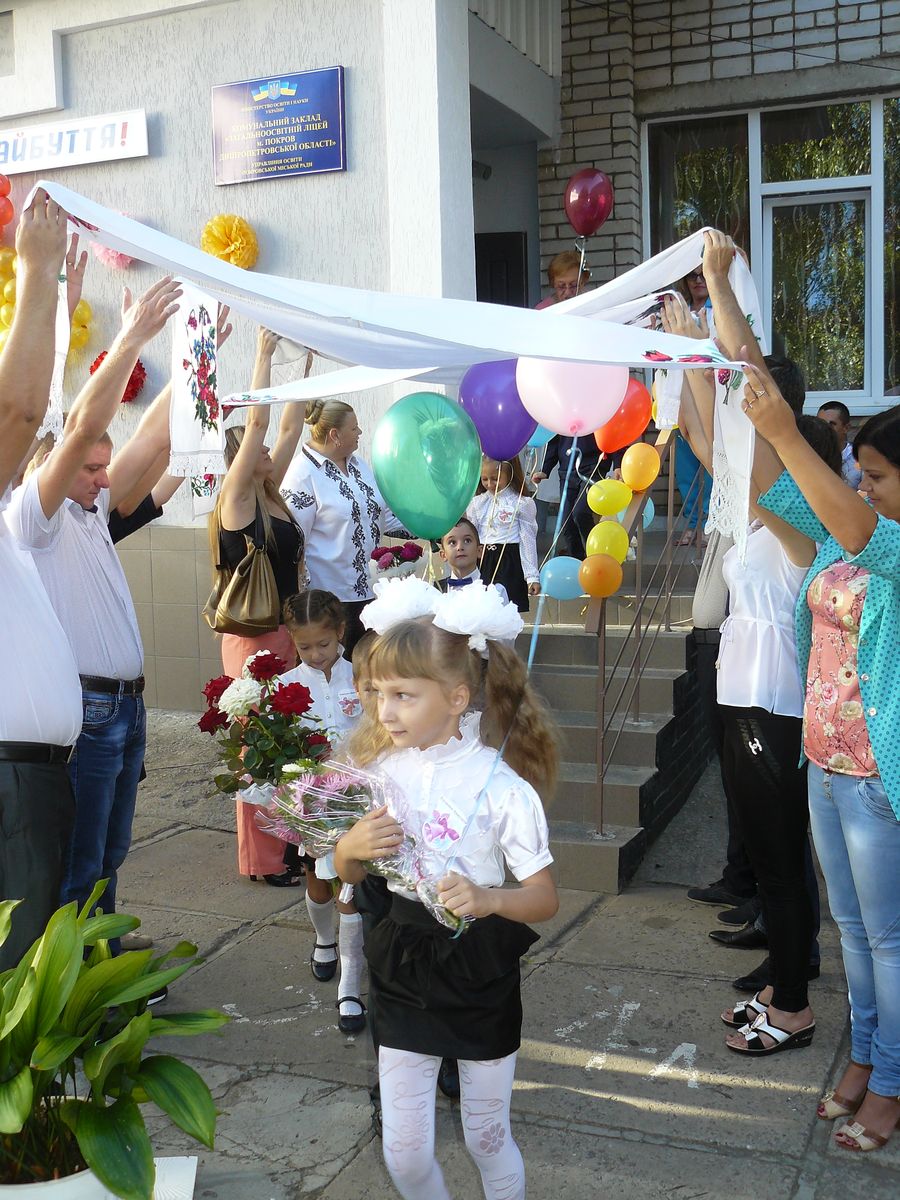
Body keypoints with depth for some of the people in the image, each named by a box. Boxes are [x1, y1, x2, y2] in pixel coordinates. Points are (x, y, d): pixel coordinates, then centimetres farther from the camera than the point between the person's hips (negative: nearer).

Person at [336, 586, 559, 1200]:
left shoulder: (502, 785, -17)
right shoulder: (382, 768, -5)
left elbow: (544, 897, -14)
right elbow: (350, 873, 8)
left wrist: (488, 898, -34)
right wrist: (352, 846, -15)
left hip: (479, 971, -3)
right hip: (401, 968, 3)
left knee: (487, 1138, 14)